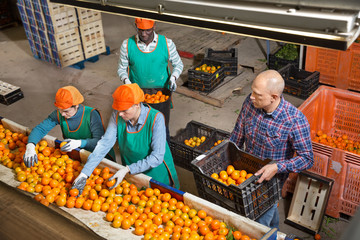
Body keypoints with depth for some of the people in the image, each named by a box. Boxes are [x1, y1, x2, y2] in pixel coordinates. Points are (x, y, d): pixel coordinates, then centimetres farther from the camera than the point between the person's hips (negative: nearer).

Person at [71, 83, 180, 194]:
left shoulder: (156, 119, -31)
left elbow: (157, 157, -30)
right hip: (131, 173, 3)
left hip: (156, 175, -3)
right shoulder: (117, 116, -19)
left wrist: (127, 169, -34)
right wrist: (84, 173, -27)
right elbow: (104, 143, -19)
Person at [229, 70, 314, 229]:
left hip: (271, 179, -5)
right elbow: (237, 136, -2)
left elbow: (307, 158, -23)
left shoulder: (295, 121, -31)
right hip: (247, 171, 5)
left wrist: (277, 167, -35)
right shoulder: (250, 102, -16)